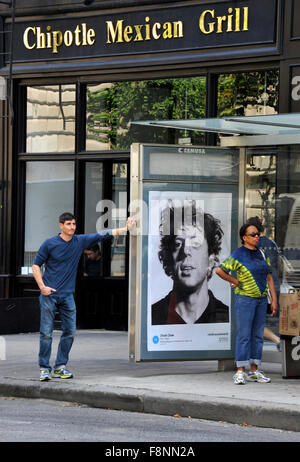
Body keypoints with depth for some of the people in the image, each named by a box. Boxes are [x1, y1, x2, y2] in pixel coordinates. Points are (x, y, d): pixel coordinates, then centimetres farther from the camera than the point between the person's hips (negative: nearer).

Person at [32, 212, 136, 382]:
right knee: (46, 333, -5)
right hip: (49, 294, -4)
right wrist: (42, 286, -10)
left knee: (70, 331, 2)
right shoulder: (49, 244, -4)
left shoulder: (80, 241, 6)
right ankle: (44, 368, 1)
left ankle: (60, 367, 13)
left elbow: (103, 234, 7)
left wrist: (126, 229, 0)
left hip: (67, 295, 4)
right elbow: (36, 266, 2)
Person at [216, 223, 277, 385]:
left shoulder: (261, 254, 11)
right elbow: (219, 270, -14)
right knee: (244, 334, -9)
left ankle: (254, 371, 11)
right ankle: (240, 372, -8)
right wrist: (235, 281, -4)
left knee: (257, 334, 7)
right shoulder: (238, 255, -9)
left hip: (261, 299, 6)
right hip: (245, 298, -6)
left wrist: (274, 299, 6)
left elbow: (269, 277, 12)